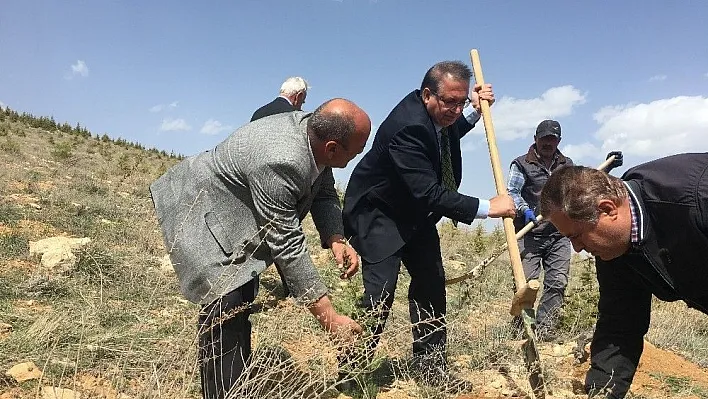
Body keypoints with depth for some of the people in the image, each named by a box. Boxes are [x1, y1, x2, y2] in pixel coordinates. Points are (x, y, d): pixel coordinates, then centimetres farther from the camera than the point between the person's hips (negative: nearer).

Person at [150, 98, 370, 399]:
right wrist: (328, 317, -33)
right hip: (200, 213, -9)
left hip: (236, 213, 9)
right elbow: (287, 246, -37)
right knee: (226, 302, -21)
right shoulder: (279, 163, -40)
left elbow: (323, 191, -3)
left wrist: (335, 239, -21)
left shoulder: (313, 127, -15)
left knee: (242, 301, 15)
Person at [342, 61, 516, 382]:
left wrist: (475, 109, 2)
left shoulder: (440, 112, -6)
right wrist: (486, 207, -34)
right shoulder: (407, 126, -33)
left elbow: (446, 133, 20)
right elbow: (429, 193, -36)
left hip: (415, 211, 9)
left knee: (431, 281, 8)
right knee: (380, 289, -16)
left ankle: (431, 367, 21)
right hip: (377, 211, -9)